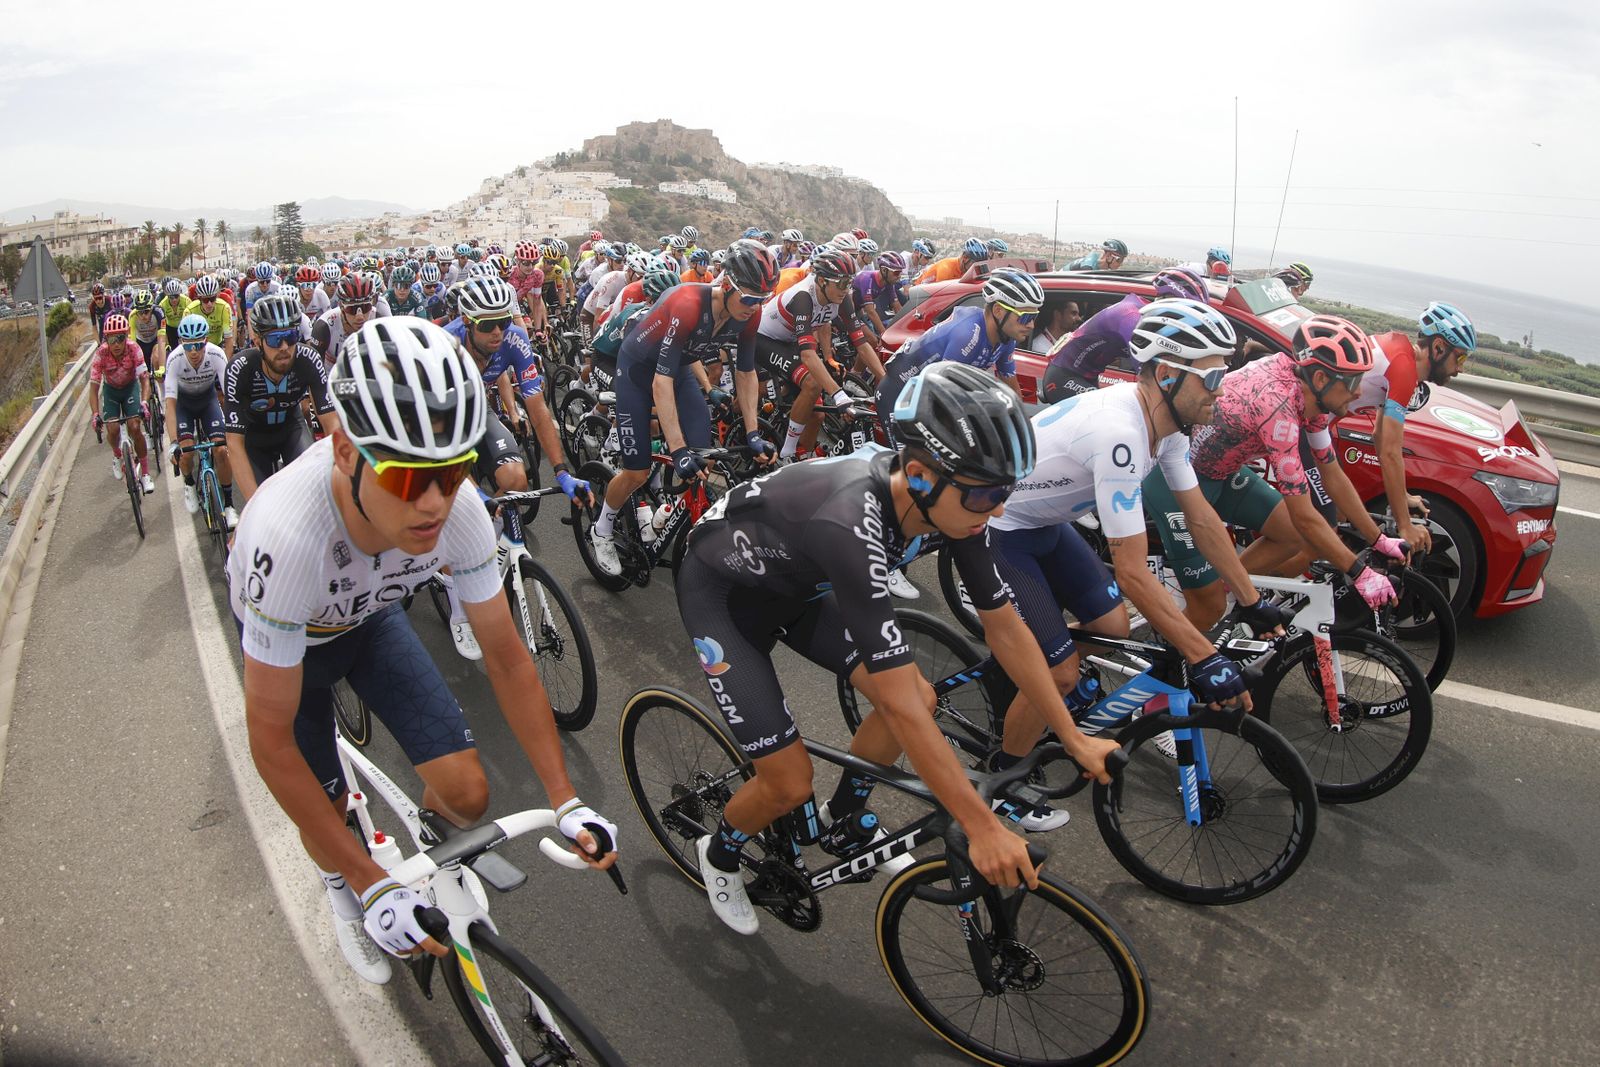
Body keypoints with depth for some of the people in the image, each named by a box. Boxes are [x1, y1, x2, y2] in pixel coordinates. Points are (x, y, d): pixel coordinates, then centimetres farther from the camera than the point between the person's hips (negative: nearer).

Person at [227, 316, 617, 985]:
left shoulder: (458, 508, -34)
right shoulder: (289, 535, -44)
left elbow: (505, 655, -19)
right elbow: (270, 738, -33)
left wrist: (566, 801, -22)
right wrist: (374, 887, -31)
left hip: (370, 618, 2)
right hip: (285, 640, -2)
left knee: (467, 794, -7)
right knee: (327, 829, 4)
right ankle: (343, 886, 42)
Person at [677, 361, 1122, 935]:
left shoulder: (950, 498, -20)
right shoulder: (853, 524, -42)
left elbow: (1005, 627, -7)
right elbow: (898, 705, -40)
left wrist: (1075, 739, -5)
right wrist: (984, 830, -34)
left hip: (792, 582, 7)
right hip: (720, 590, -7)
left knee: (922, 698, -2)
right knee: (790, 783, -10)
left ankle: (838, 821, 23)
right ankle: (718, 854, 24)